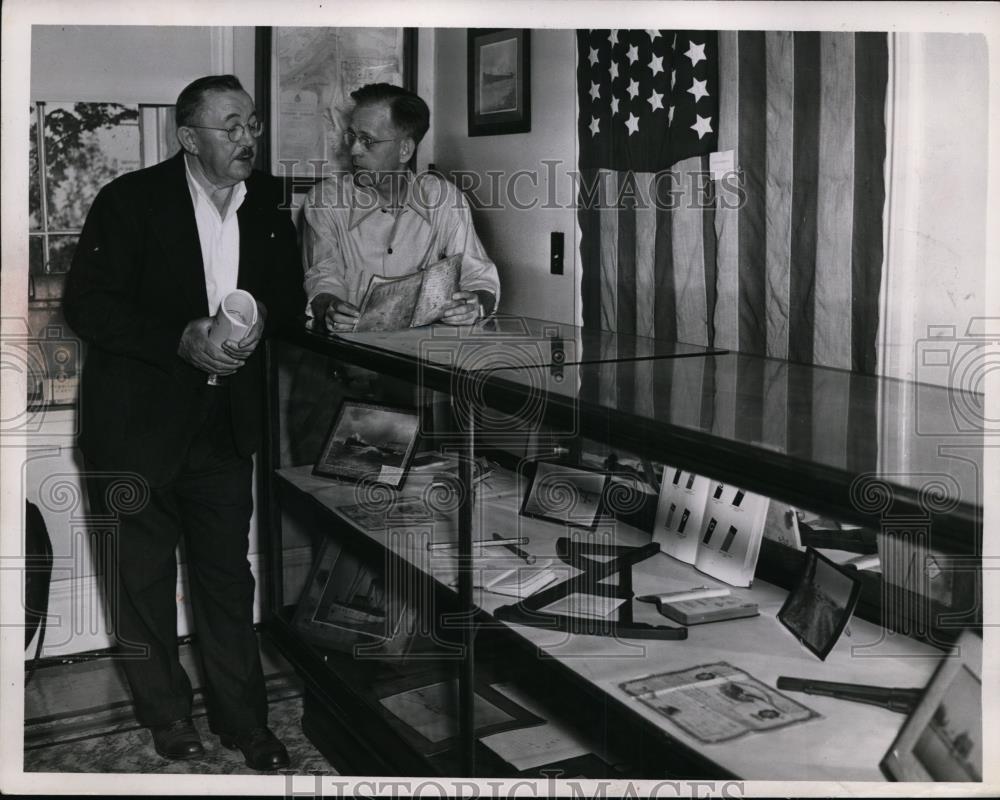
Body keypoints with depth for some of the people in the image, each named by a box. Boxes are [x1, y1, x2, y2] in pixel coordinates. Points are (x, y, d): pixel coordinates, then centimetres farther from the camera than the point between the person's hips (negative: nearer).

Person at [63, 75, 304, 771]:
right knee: (145, 575, 10)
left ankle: (242, 716, 23)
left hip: (226, 421, 3)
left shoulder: (270, 203, 4)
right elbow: (86, 303, -12)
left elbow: (290, 293, 14)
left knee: (228, 573, 9)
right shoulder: (132, 199, -10)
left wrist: (261, 317, -9)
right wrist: (181, 340, -22)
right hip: (140, 422, -3)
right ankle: (167, 715, 28)